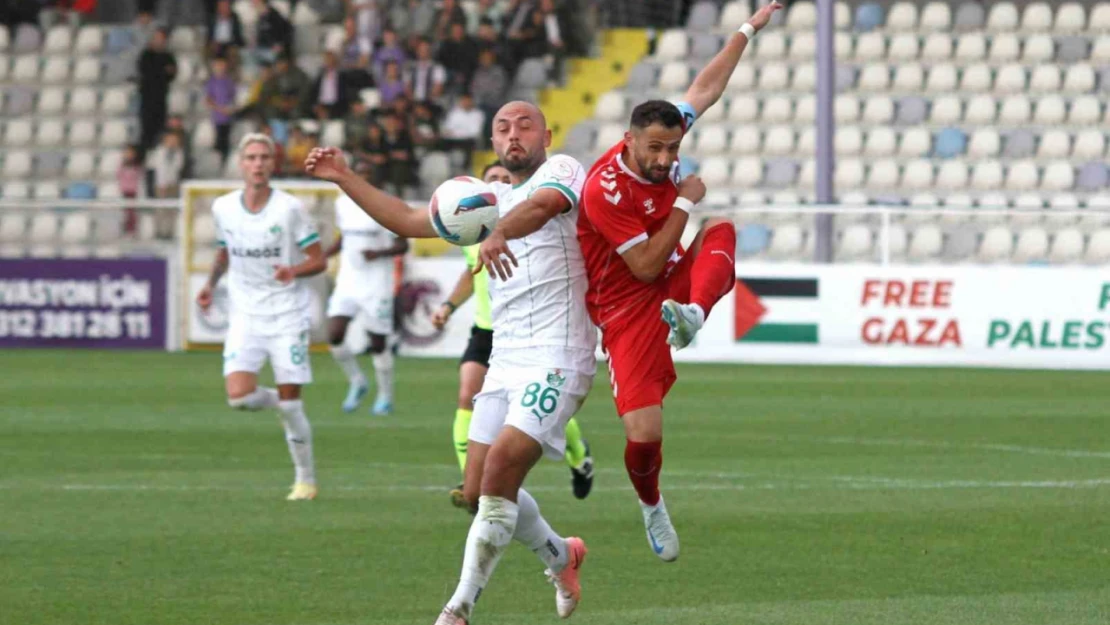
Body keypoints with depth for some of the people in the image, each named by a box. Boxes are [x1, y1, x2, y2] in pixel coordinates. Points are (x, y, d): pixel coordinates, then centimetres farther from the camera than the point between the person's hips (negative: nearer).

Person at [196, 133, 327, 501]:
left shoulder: (290, 208, -9)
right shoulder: (223, 208, 2)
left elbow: (319, 260, -5)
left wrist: (294, 270, -25)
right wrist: (211, 284, 5)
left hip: (288, 315, -3)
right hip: (245, 315, 3)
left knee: (290, 405, -4)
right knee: (239, 396, -16)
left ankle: (306, 479, 15)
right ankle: (278, 400, 19)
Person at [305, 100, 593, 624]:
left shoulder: (561, 170, -2)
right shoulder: (490, 200, 21)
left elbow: (543, 204, -27)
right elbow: (408, 221, 24)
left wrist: (498, 235, -47)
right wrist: (345, 179, 16)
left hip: (556, 360, -8)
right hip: (505, 364, 8)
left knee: (500, 469, -20)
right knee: (478, 493, 5)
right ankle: (560, 557, 31)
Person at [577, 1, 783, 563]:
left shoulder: (663, 136, -6)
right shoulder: (605, 190, -26)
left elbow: (707, 88, 9)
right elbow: (645, 266, -23)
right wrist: (685, 202, -20)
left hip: (672, 287, 6)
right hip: (626, 311, -6)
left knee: (722, 230, -20)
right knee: (643, 434, -13)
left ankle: (692, 315, -42)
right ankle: (651, 506, 18)